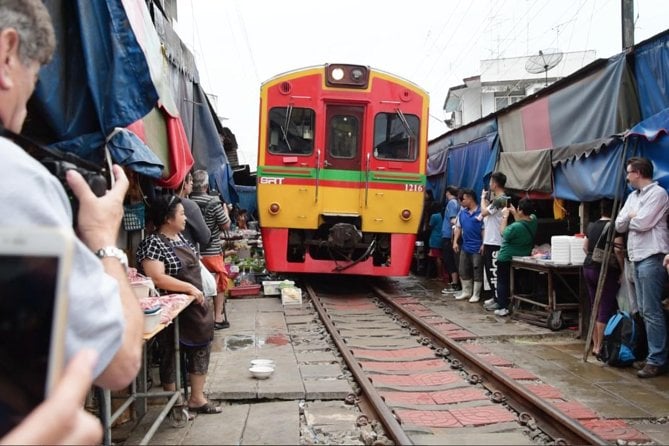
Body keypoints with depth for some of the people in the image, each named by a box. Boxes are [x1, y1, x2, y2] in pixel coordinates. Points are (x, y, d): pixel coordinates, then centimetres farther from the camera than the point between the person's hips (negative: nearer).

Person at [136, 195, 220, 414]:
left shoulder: (179, 237, 9)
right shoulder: (153, 243, -18)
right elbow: (157, 278, -28)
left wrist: (199, 295, 14)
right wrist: (189, 288, -27)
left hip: (194, 307, 9)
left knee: (200, 349, 13)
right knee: (172, 355, 6)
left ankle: (197, 398, 25)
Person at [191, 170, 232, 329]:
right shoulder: (214, 202, -14)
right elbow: (226, 226, -7)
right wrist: (225, 210, 8)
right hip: (212, 252, -4)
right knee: (219, 283, 9)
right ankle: (218, 318, 12)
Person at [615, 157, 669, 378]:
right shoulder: (632, 197, 18)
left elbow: (642, 223, -15)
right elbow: (619, 225, 14)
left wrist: (629, 218, 4)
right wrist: (631, 217, -4)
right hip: (637, 258, 9)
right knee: (644, 310, 11)